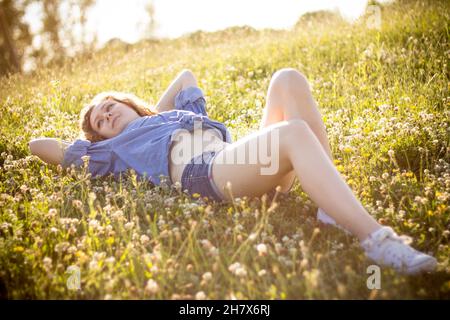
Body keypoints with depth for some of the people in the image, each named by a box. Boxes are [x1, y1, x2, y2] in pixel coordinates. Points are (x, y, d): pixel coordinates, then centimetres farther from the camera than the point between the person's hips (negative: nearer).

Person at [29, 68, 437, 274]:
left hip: (245, 156, 7)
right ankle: (375, 239, -41)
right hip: (206, 173, -7)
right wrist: (79, 149, 43)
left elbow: (186, 75, 54)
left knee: (289, 79, -13)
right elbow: (41, 146, 31)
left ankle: (332, 197, -21)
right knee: (293, 132, -32)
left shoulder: (178, 113, 38)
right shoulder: (113, 148, 26)